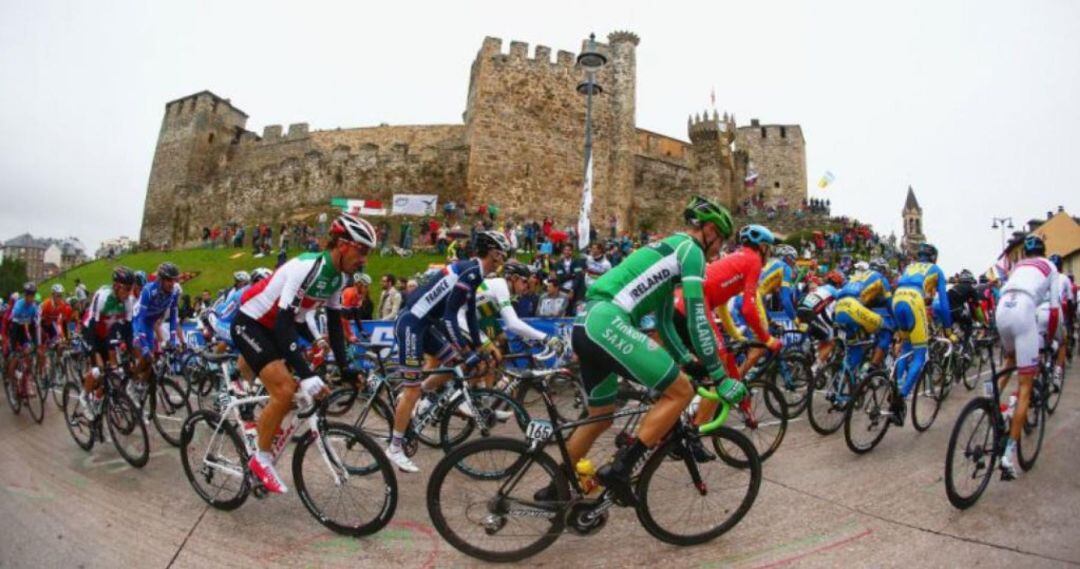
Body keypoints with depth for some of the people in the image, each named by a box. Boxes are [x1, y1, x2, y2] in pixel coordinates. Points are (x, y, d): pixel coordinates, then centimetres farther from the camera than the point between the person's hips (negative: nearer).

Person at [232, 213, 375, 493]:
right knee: (285, 391, -19)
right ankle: (261, 459, 1)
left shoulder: (338, 277, -3)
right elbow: (284, 323, -35)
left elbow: (334, 323, 5)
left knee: (294, 392, 12)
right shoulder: (307, 268, -30)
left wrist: (345, 368, 1)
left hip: (274, 328, 9)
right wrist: (306, 374, -40)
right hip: (249, 323, -9)